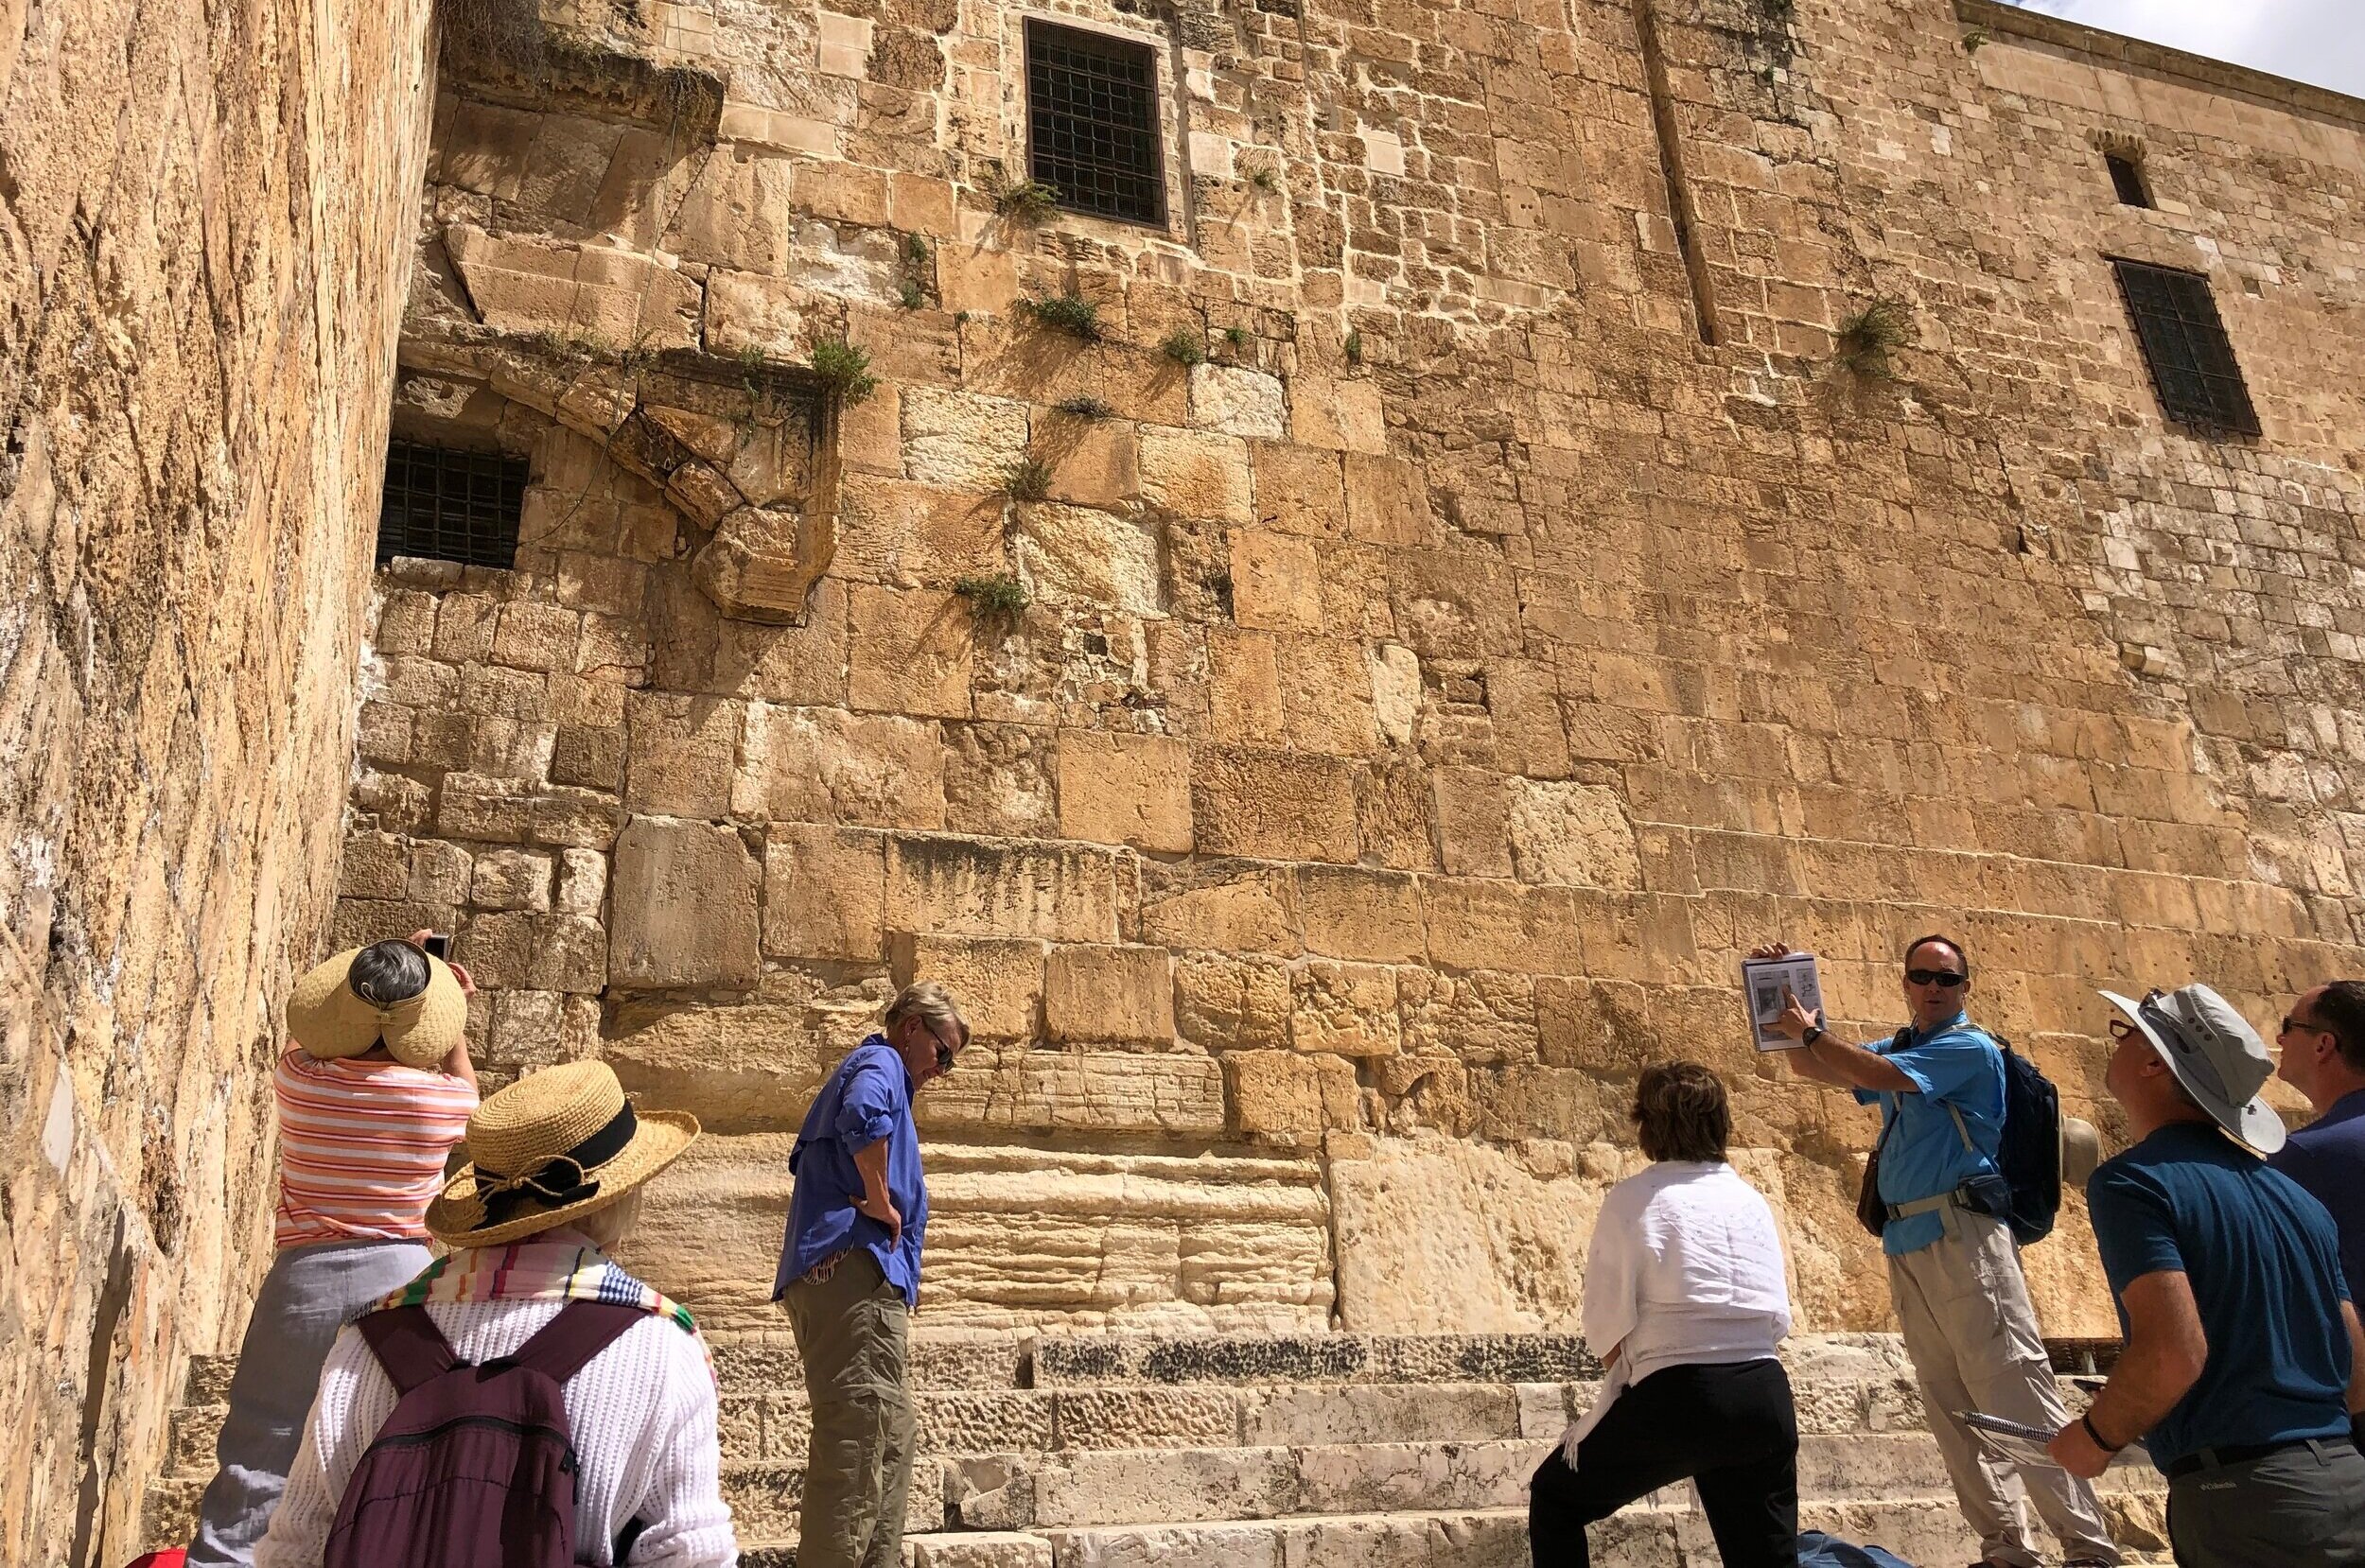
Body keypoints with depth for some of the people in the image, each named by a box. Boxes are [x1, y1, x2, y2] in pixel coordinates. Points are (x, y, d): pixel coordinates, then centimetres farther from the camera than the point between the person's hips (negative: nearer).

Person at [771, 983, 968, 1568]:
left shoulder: (860, 1070, 28)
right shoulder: (880, 1064, -3)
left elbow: (806, 1157, 32)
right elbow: (863, 1116, -27)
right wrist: (882, 1205, -16)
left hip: (822, 1276, 11)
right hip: (856, 1271, -11)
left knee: (887, 1445, 13)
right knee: (860, 1444, -14)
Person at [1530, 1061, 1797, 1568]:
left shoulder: (1632, 1199, -3)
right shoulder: (1752, 1201, 11)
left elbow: (1608, 1323, -4)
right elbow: (1779, 1319, 10)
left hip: (1675, 1399, -4)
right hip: (1768, 1399, 5)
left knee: (1555, 1500, 16)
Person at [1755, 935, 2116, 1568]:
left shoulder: (1971, 1048, -5)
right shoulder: (1899, 1049, 19)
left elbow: (1872, 1074, -17)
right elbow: (1810, 1066, 26)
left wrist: (1809, 1030, -5)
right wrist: (1787, 992, 13)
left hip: (1961, 1236, -8)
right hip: (1906, 1246, 8)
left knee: (2017, 1391, -10)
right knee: (1950, 1409, 9)